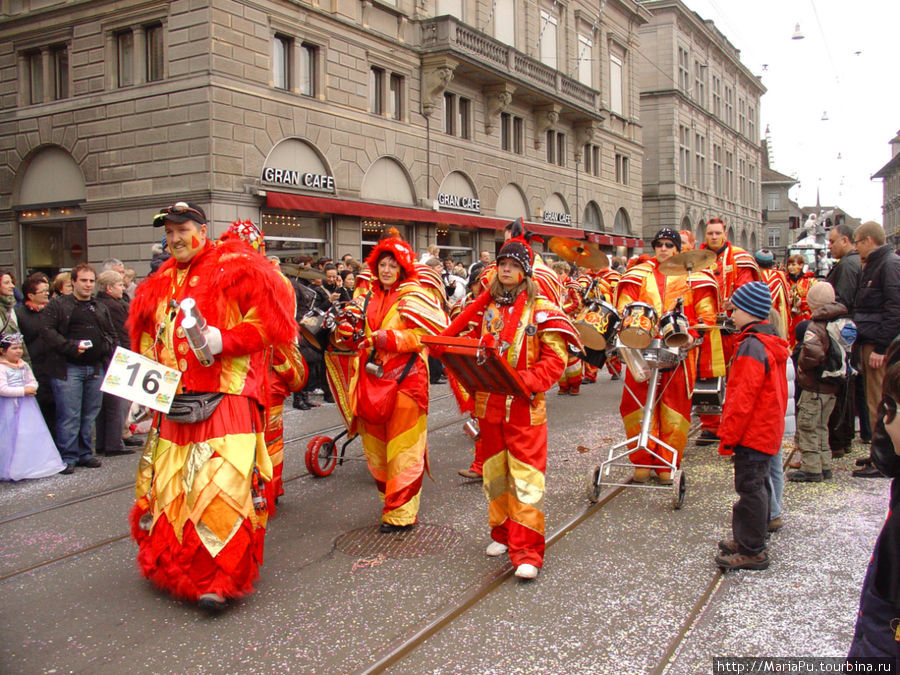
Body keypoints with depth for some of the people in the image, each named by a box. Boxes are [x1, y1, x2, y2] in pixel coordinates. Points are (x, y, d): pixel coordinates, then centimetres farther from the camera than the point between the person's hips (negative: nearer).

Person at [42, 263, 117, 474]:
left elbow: (111, 333, 23)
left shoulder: (101, 308, 19)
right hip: (68, 368, -5)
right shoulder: (58, 304, 2)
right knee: (69, 416, -5)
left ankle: (85, 453, 22)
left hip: (96, 368, 5)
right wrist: (70, 346, -18)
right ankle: (67, 457, 4)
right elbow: (48, 331, -7)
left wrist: (106, 346, 1)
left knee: (90, 414, 11)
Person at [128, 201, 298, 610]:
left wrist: (225, 339, -18)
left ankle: (220, 579, -6)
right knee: (166, 485, 13)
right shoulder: (159, 285, 19)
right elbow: (147, 343, 28)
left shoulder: (235, 267, -2)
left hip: (225, 400, -7)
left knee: (221, 484, -15)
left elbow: (272, 317, -9)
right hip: (173, 403, 7)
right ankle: (170, 567, 32)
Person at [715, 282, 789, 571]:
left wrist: (728, 437, -18)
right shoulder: (773, 345, 11)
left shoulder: (752, 347, -21)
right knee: (755, 486, 18)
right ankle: (749, 539, 30)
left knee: (750, 488, -2)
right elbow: (779, 391, 19)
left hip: (753, 433, -10)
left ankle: (751, 551, 5)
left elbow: (743, 398, -24)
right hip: (769, 430, 10)